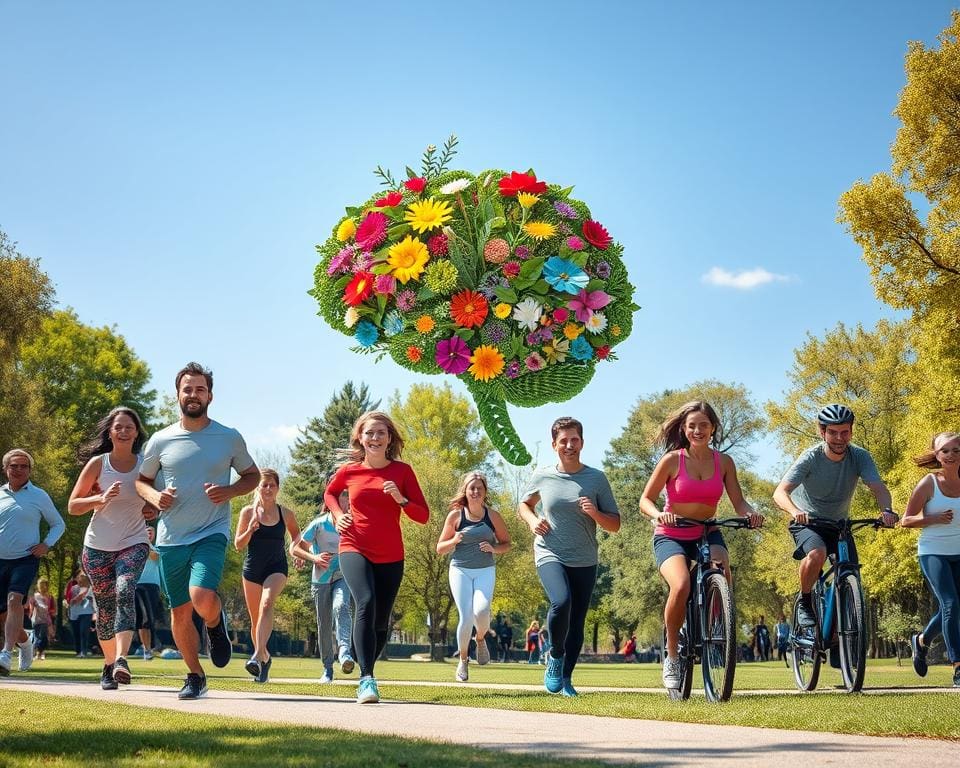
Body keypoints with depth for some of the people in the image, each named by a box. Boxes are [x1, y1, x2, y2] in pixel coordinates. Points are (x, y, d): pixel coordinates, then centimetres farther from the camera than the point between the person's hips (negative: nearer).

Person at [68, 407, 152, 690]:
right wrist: (101, 499, -17)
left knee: (125, 593, -24)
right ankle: (109, 665, 22)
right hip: (98, 546, 1)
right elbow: (73, 505, 0)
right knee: (105, 607, 4)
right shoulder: (98, 463, -2)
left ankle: (121, 660, -33)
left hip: (134, 543, -1)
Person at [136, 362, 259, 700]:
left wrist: (229, 492, -9)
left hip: (212, 533, -3)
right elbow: (142, 480, 15)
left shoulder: (230, 438, 0)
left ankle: (216, 624, 12)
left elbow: (253, 476, 11)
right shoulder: (160, 440, 3)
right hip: (171, 538, 3)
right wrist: (154, 496, -8)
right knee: (180, 611, 8)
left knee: (202, 599, -24)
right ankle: (195, 676, 26)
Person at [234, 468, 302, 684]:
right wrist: (250, 530, -17)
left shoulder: (286, 514, 1)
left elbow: (296, 533, 21)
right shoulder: (248, 512, -1)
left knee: (267, 603, -28)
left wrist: (295, 546, 0)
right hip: (253, 568, 2)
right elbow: (238, 545, 0)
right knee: (255, 618, 9)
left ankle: (258, 656, -38)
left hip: (277, 567, -2)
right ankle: (265, 657, 32)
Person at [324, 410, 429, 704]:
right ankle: (367, 678, -31)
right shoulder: (348, 471, 1)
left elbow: (423, 516, -2)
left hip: (390, 556, 2)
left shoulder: (402, 471, -1)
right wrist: (338, 514, 4)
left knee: (380, 620, 8)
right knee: (366, 602, -27)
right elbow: (330, 493, 23)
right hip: (355, 549, -2)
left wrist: (401, 499, -19)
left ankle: (366, 676, 32)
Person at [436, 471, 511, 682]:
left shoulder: (492, 516, 2)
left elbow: (507, 544, 11)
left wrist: (494, 548, -10)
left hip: (485, 571, 1)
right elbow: (440, 548, 4)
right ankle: (463, 660, 13)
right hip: (460, 570, 0)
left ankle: (481, 640, 12)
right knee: (466, 617, -10)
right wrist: (454, 541, -16)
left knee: (481, 610, -23)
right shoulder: (455, 515, -1)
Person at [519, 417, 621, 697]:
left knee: (577, 623, 5)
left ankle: (566, 678, 22)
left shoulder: (596, 478, 0)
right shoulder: (542, 477, 2)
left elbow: (615, 525, 3)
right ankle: (555, 655, -3)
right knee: (561, 602, -27)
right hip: (550, 555, -1)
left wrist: (595, 513, -17)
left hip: (584, 561, 2)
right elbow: (524, 504, 21)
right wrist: (532, 520, -1)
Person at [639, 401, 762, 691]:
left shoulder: (724, 462, 2)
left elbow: (738, 501, 0)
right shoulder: (672, 460, -7)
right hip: (671, 537, -3)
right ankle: (672, 654, -12)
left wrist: (751, 513, -23)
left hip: (707, 535, 3)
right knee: (681, 586, -32)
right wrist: (658, 514, -27)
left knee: (723, 576, -31)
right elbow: (645, 500, -5)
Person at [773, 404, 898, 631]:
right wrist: (795, 511, -52)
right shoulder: (810, 458, -21)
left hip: (839, 525, 3)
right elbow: (780, 492, -31)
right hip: (807, 523, -3)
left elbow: (878, 488, -24)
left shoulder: (860, 456, -13)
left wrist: (887, 510, -46)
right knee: (817, 553, -34)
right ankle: (804, 602, -11)